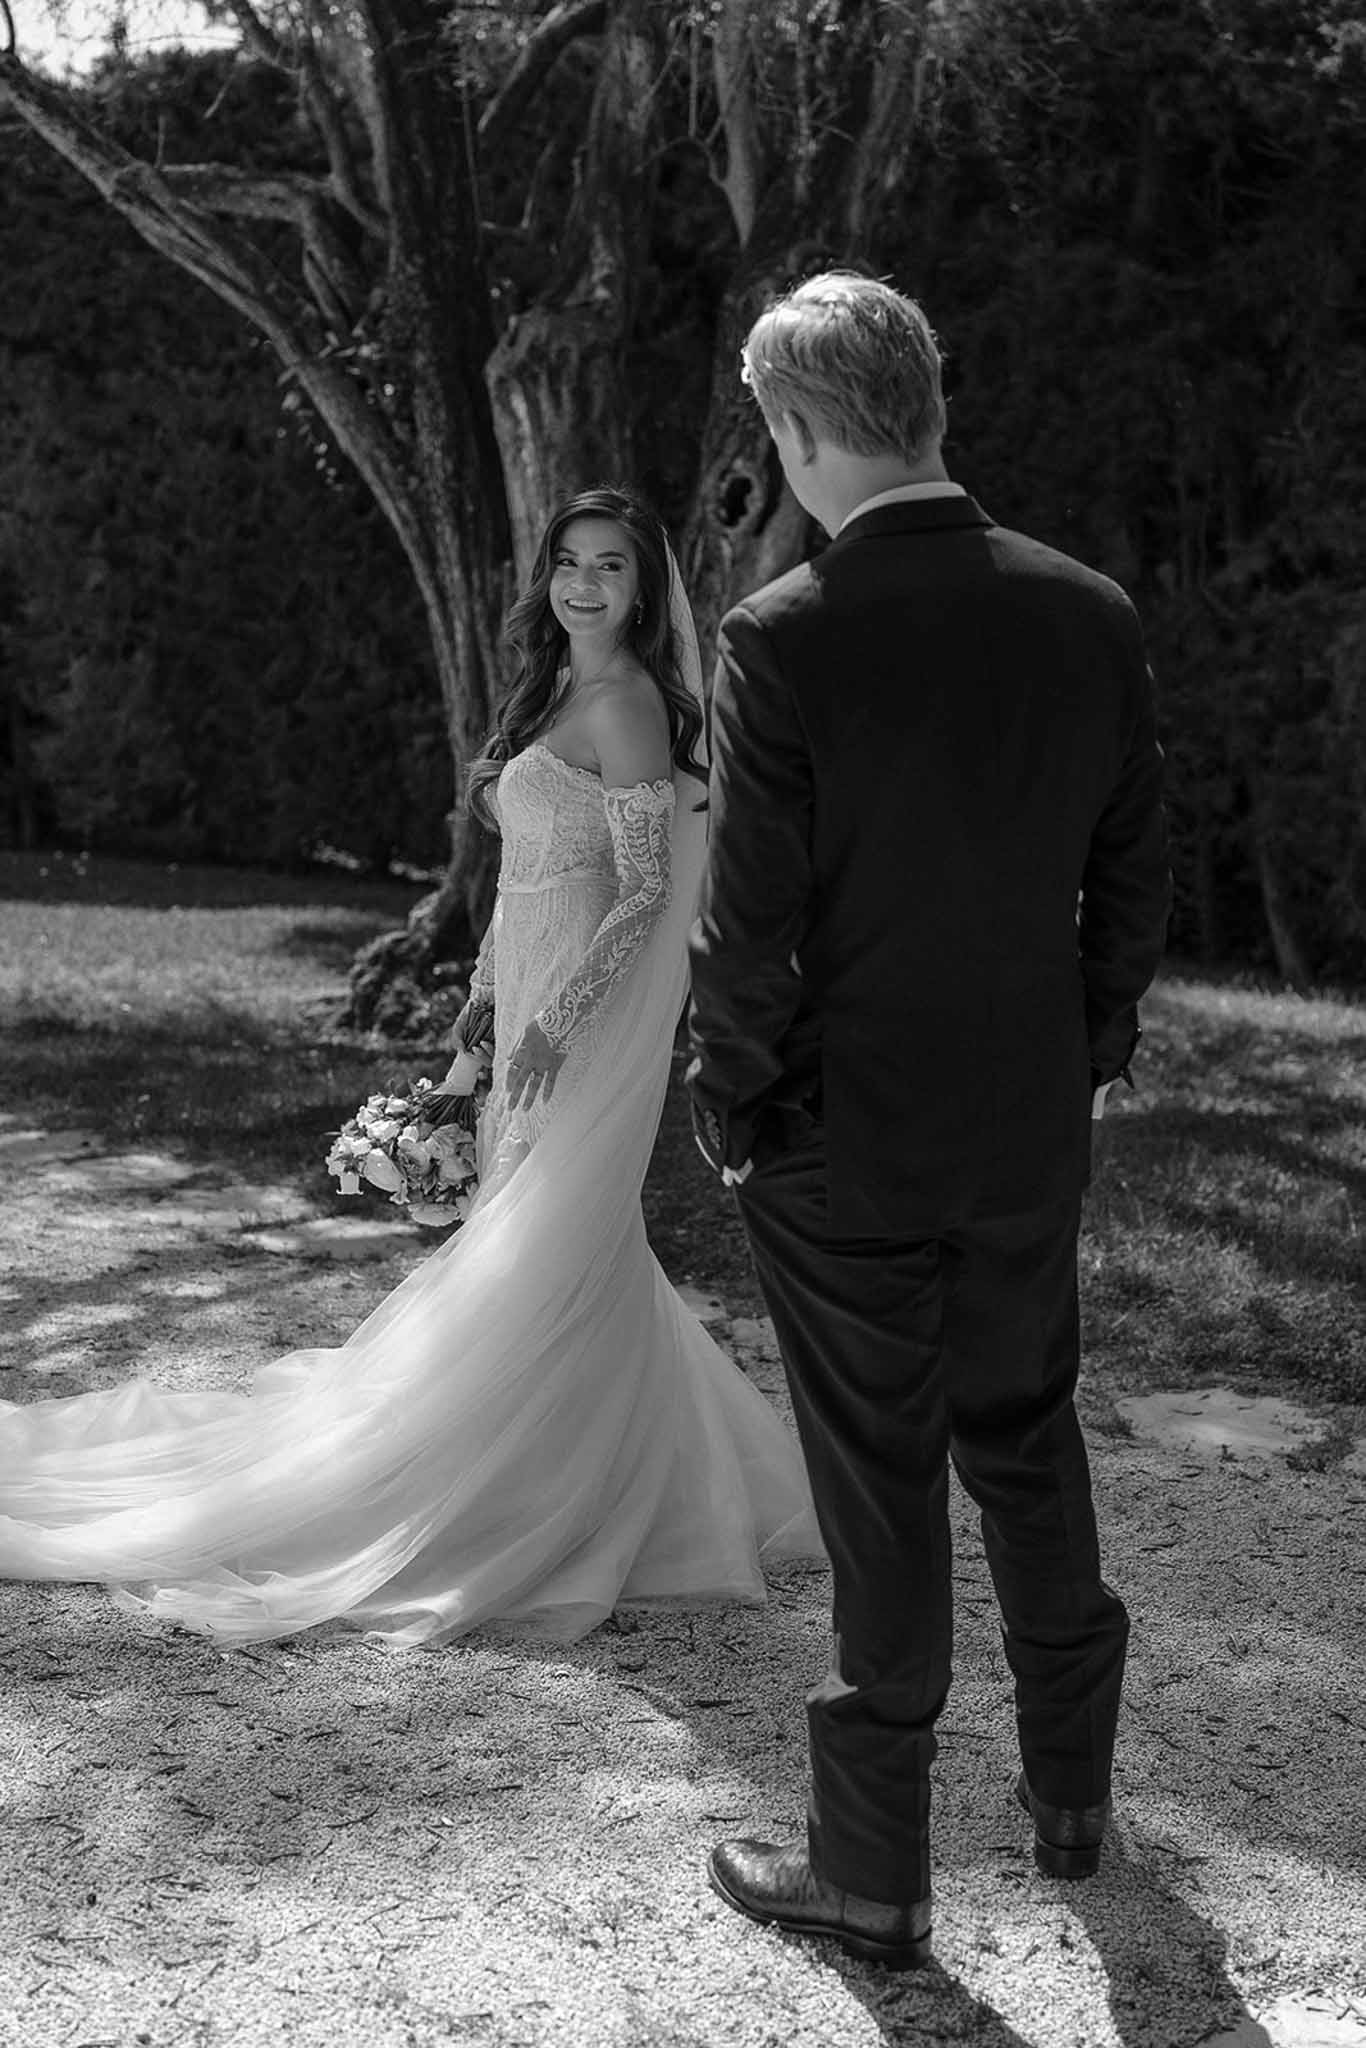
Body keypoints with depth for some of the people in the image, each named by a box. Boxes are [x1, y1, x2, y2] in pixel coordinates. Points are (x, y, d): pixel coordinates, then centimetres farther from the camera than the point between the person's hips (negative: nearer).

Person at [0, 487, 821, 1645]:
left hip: (592, 1008, -9)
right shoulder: (559, 693, 15)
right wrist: (494, 987, 19)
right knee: (583, 1254, 15)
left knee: (543, 1258, -5)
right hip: (539, 999, 9)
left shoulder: (625, 702, -13)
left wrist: (557, 1017, -21)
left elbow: (646, 890, -18)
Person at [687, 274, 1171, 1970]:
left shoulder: (784, 637, -19)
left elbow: (750, 921, -17)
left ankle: (871, 1874, 20)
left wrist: (729, 1111, -2)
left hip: (841, 1139, -4)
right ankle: (1070, 1794, 38)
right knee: (1026, 1438, 22)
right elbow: (1133, 874, 4)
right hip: (1032, 1129, 5)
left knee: (879, 1489, 6)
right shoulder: (1091, 617, -3)